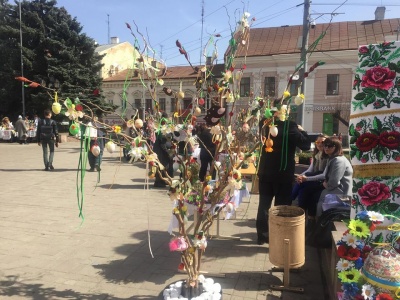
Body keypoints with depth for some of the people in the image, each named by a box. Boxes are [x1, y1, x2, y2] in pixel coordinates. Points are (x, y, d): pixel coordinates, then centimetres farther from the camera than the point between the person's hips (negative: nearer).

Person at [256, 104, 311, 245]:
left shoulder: (265, 123, -2)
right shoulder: (290, 126, -15)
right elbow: (306, 145, -7)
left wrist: (273, 115, 14)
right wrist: (301, 131, 6)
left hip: (265, 171, 5)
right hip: (283, 173, -4)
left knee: (264, 204, 13)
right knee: (282, 206, 7)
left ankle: (262, 236, 23)